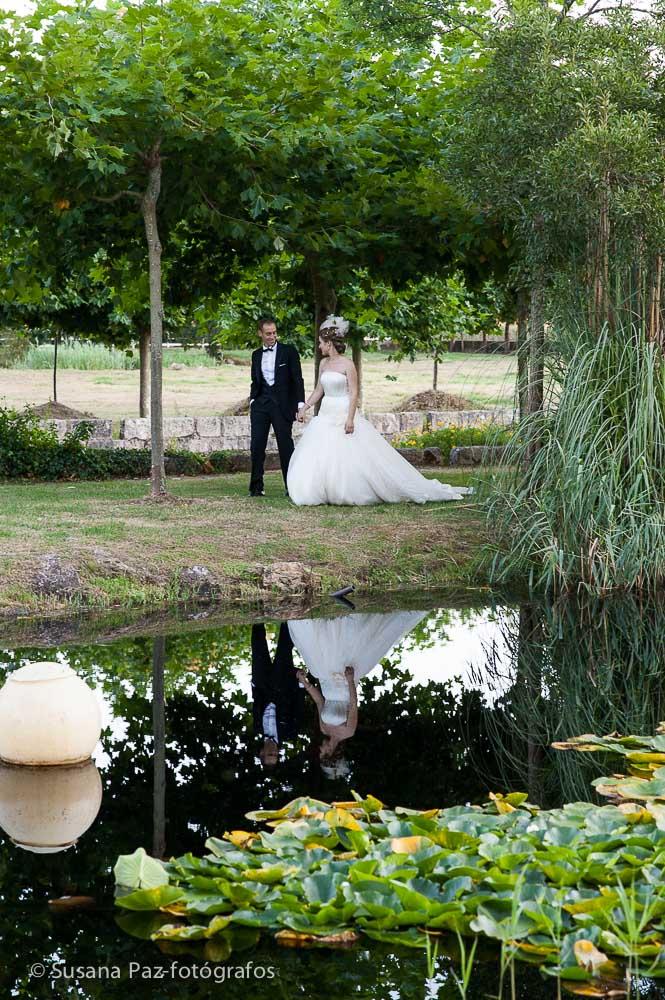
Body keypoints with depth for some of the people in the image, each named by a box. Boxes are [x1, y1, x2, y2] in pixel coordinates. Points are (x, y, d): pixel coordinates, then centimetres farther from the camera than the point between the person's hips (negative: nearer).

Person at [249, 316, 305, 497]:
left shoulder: (288, 351, 1)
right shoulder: (256, 355, 14)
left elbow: (297, 379, -3)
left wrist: (300, 403, -12)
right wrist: (252, 399, 5)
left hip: (282, 405, -4)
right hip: (260, 404, 4)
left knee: (286, 445, -3)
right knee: (257, 445, 0)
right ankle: (256, 487, 6)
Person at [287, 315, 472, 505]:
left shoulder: (347, 364, -10)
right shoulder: (324, 363, 10)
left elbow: (354, 393, -13)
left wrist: (350, 418, -20)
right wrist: (304, 408, 13)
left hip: (344, 415, -7)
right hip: (326, 416, 7)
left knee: (356, 459, -7)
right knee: (318, 458, 1)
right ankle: (319, 494, 7)